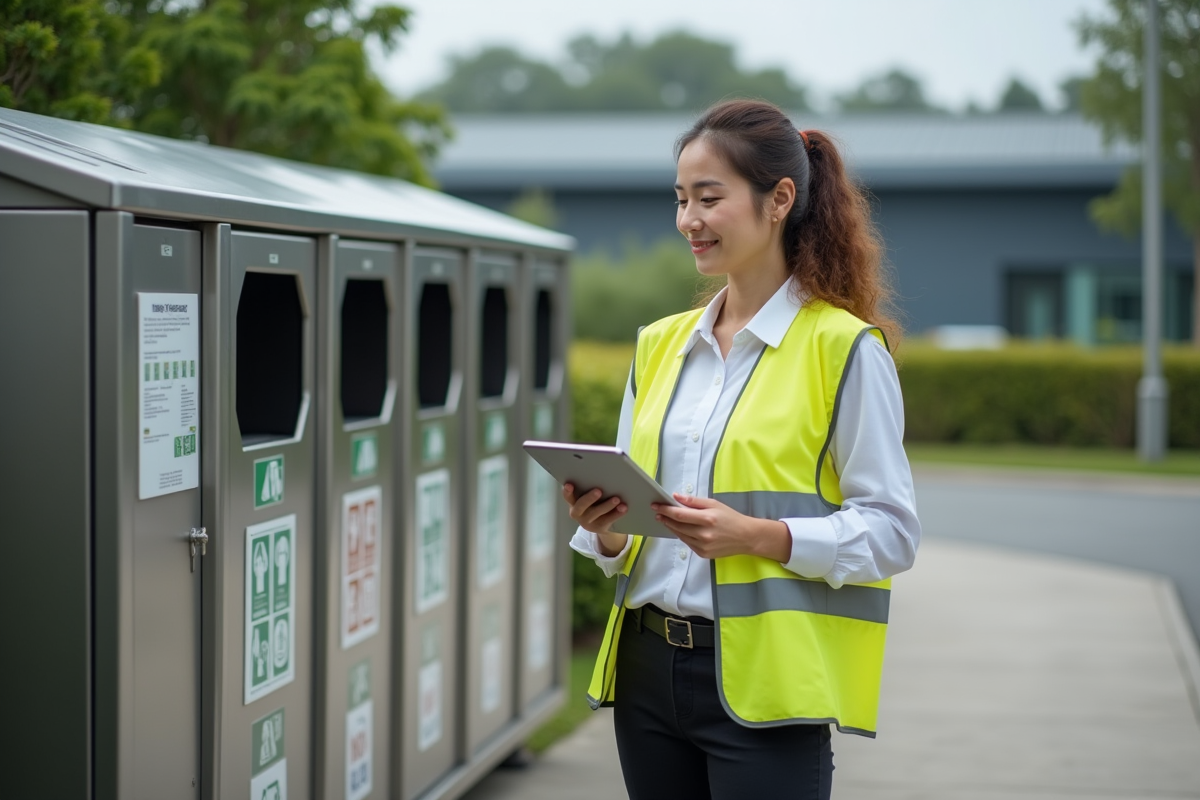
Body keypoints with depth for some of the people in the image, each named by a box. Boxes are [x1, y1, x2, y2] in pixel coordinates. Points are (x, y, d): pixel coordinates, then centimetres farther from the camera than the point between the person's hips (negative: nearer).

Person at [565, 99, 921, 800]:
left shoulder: (846, 348, -5)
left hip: (761, 685, -5)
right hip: (648, 669, 6)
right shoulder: (660, 345, 14)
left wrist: (757, 536, -21)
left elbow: (892, 531, -9)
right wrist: (605, 530, -5)